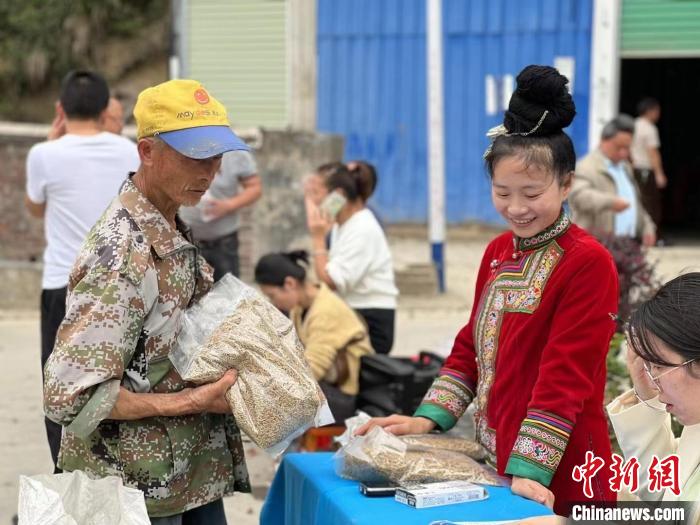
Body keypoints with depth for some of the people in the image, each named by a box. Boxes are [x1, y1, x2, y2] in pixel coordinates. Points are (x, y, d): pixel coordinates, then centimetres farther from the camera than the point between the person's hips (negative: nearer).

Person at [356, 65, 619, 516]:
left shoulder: (587, 262, -15)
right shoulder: (498, 252, 9)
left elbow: (565, 374, -19)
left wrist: (530, 468, -22)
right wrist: (428, 419, 4)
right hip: (491, 461, 7)